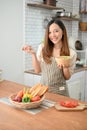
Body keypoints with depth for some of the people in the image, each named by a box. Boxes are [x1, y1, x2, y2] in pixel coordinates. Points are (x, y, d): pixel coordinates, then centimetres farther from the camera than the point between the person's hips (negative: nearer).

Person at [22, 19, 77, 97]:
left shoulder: (71, 53, -9)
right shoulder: (42, 48, -6)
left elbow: (67, 77, -2)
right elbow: (37, 70, -3)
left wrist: (65, 67, -22)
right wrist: (33, 54, -14)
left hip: (60, 91, -1)